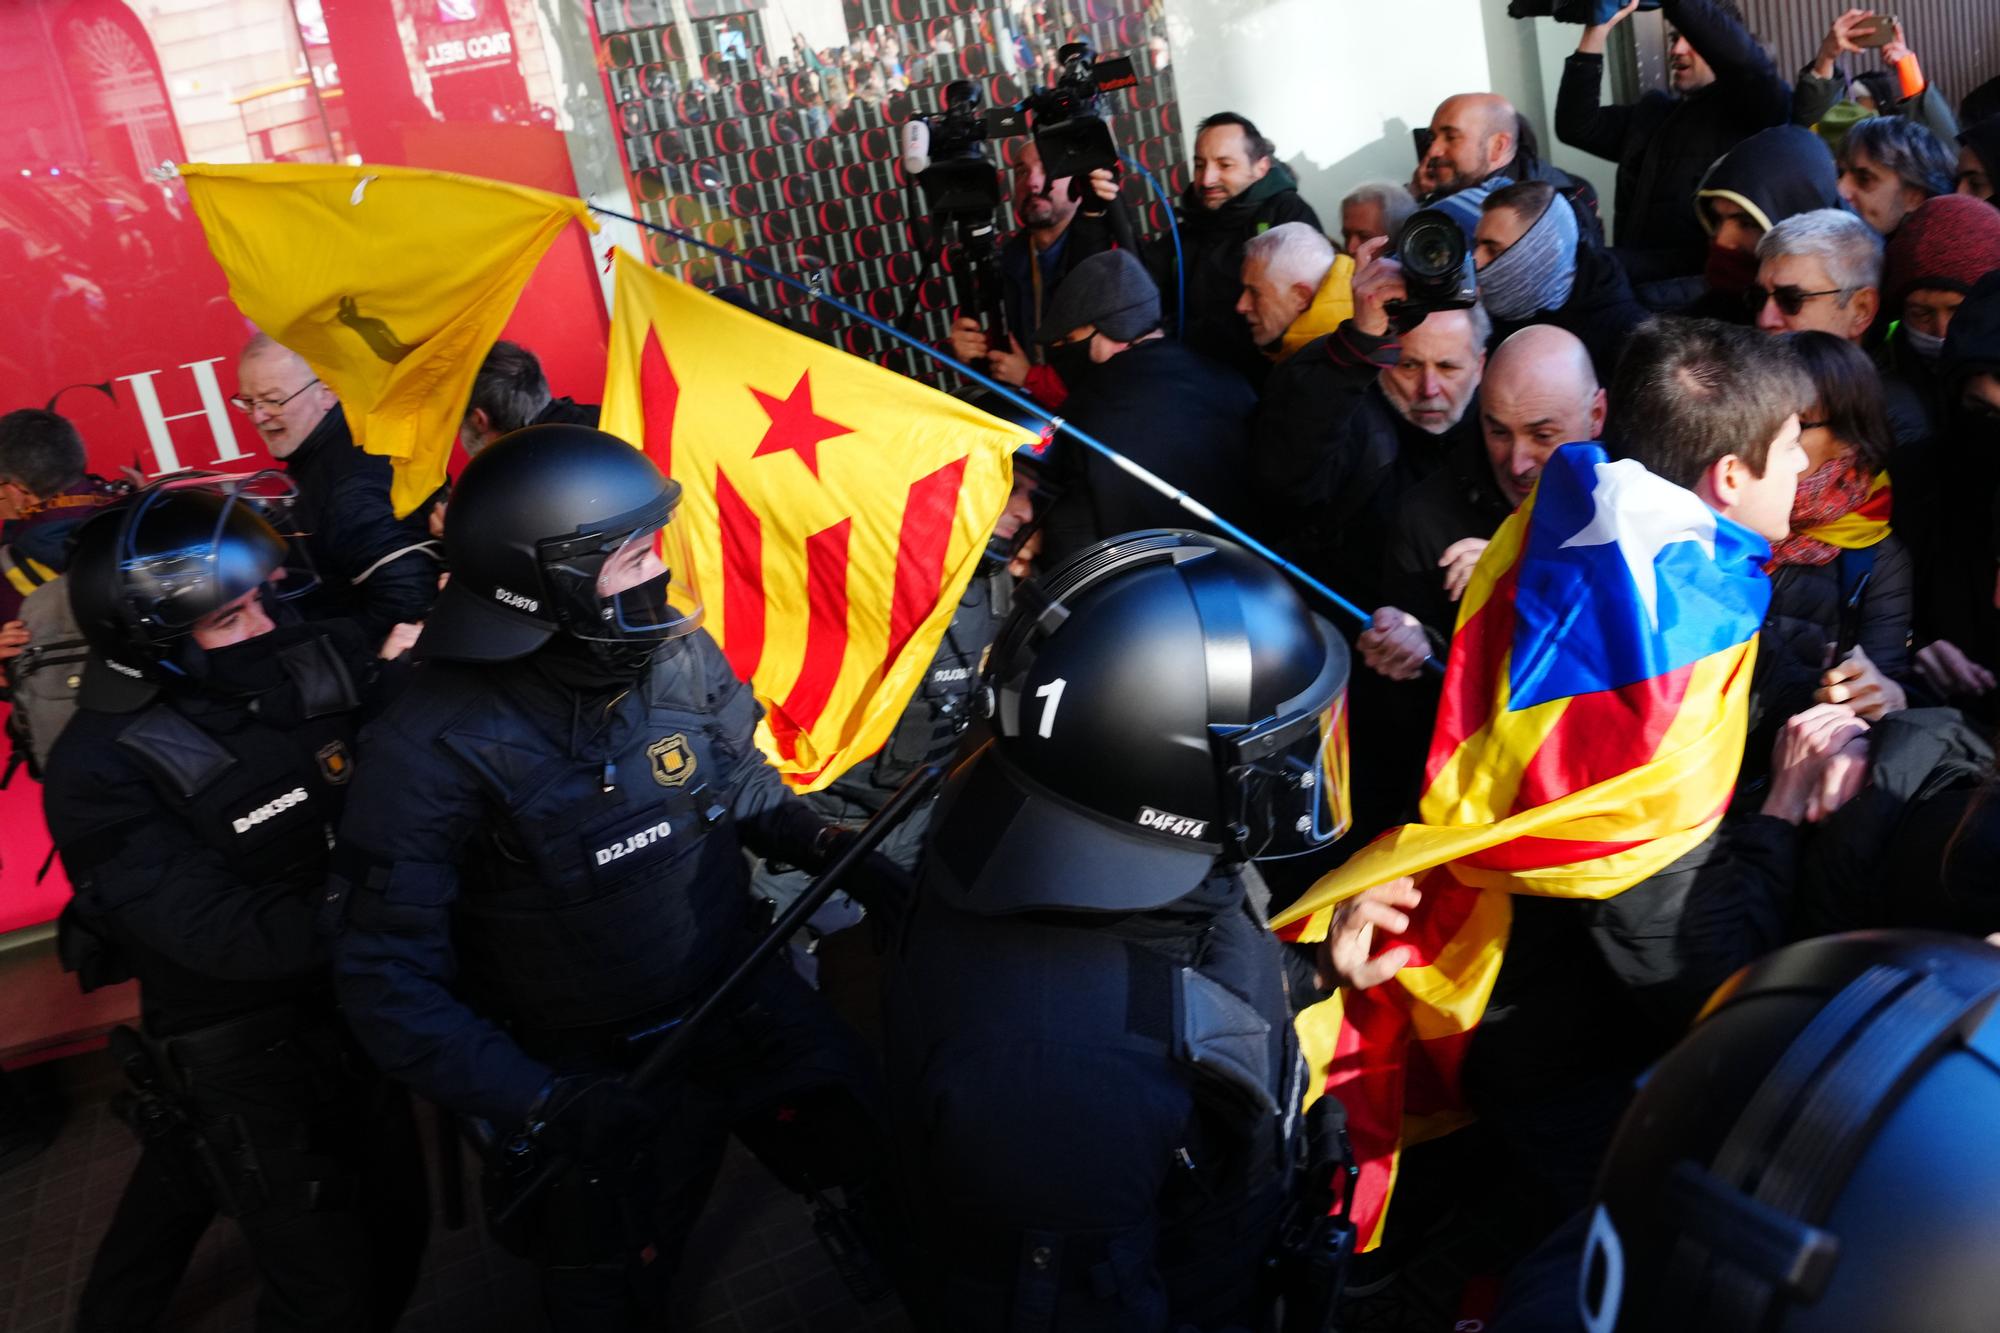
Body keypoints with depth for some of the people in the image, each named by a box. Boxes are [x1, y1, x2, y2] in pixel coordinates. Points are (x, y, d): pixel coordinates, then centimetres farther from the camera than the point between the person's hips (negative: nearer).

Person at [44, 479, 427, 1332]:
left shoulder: (319, 659, -10)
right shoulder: (102, 770, -21)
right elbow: (234, 937, -27)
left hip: (352, 1012, 5)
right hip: (241, 1061, -5)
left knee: (394, 1236, 23)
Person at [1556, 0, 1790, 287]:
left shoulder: (1752, 107, 5)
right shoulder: (1652, 113, 21)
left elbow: (1741, 55, -15)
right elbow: (1577, 126, 10)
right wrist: (1600, 25, 6)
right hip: (1636, 268, 5)